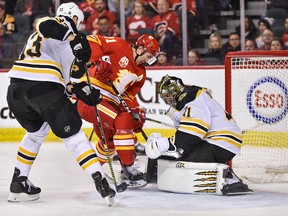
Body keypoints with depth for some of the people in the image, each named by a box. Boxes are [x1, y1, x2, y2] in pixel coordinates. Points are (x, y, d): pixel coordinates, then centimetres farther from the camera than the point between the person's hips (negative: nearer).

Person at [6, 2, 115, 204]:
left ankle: (19, 183, 28)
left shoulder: (36, 36, 36)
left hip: (16, 88, 7)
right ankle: (101, 182, -7)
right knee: (73, 135, 1)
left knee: (36, 131, 31)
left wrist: (78, 90, 22)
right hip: (43, 89, -7)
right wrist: (74, 39, -21)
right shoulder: (63, 24, 11)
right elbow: (46, 26, -16)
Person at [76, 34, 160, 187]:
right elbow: (91, 41, -14)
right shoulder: (119, 46, -10)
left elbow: (128, 96, 9)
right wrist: (98, 61, -28)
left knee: (109, 142, 23)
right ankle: (127, 168, -20)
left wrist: (135, 113, -9)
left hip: (108, 103, 10)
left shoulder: (140, 74, 11)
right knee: (124, 121, -24)